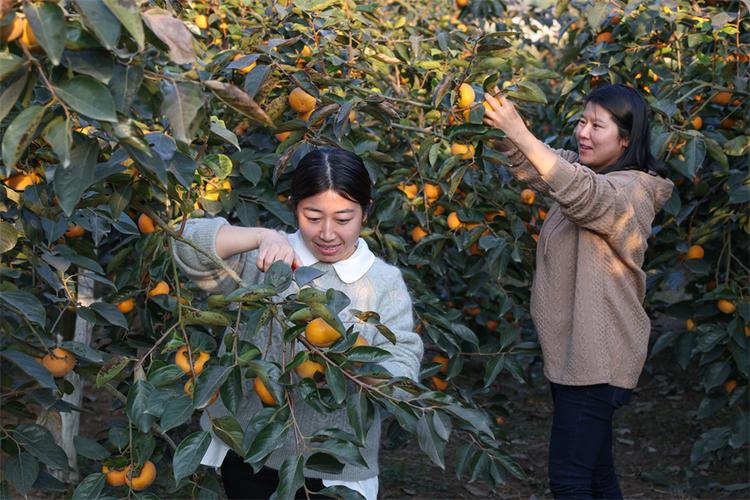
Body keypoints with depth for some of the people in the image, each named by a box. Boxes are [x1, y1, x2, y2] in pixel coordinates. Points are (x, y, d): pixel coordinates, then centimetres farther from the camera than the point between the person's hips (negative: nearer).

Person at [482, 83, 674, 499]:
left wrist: (519, 132, -41)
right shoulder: (587, 173, 12)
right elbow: (530, 166, 7)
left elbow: (581, 193, -37)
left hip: (596, 359, -9)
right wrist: (500, 130, -13)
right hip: (570, 351, 9)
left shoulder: (631, 191, -17)